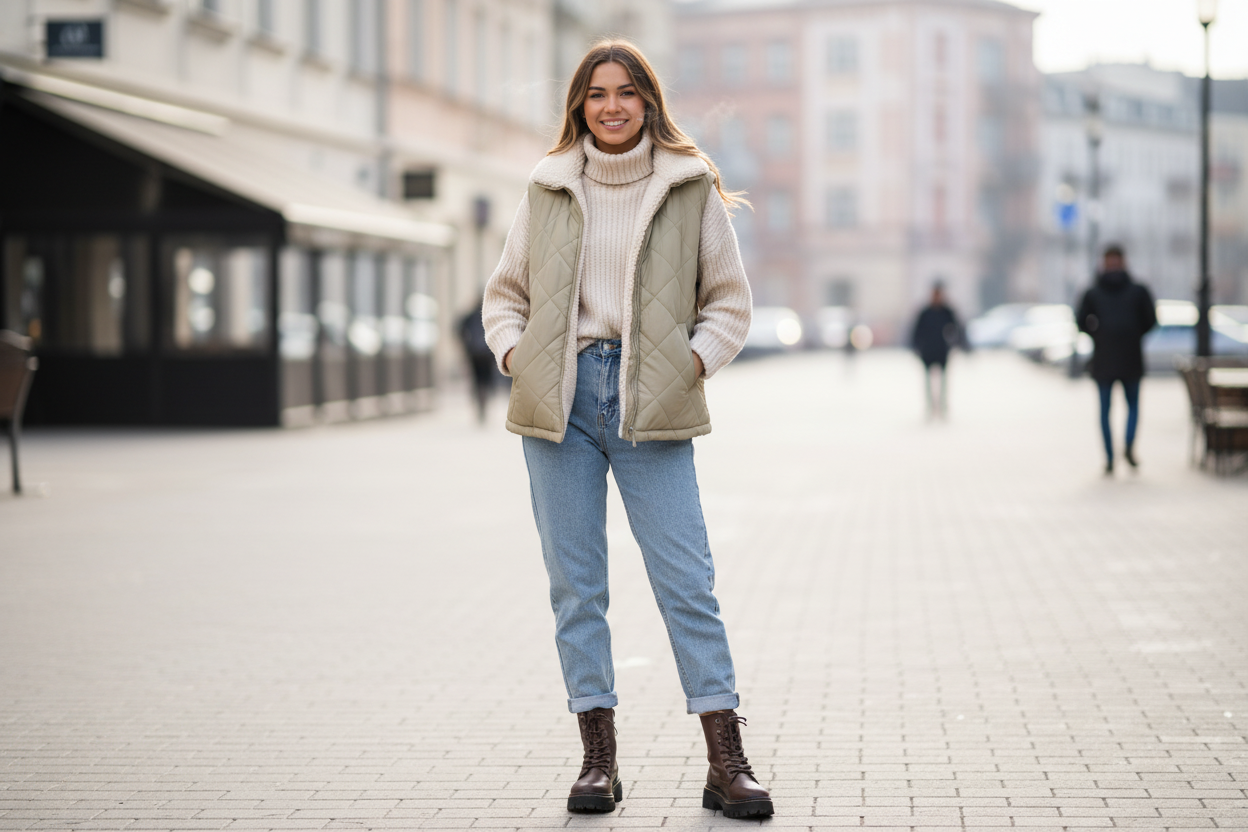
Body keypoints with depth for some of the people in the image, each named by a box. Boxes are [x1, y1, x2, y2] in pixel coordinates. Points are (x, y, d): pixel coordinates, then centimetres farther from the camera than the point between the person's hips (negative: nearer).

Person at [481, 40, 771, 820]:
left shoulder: (691, 187, 5)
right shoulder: (548, 190, 10)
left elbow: (730, 300, 9)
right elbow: (506, 290, 19)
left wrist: (694, 360, -5)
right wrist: (513, 353, 2)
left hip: (650, 404, -2)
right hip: (560, 397, 2)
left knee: (687, 579, -5)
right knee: (575, 584, 4)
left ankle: (728, 763, -2)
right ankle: (599, 758, 11)